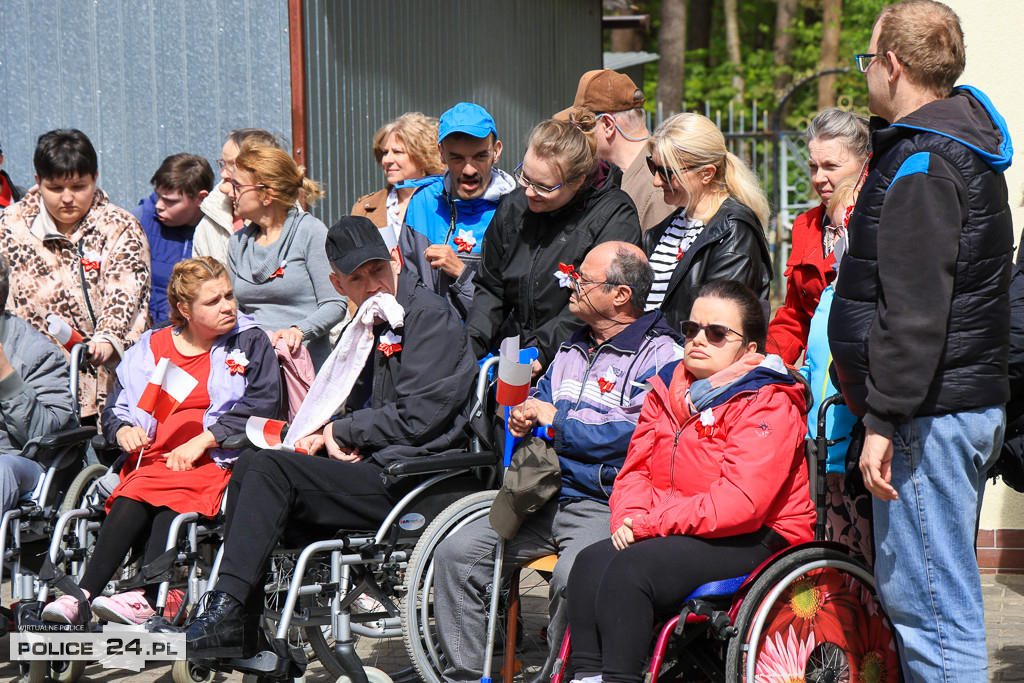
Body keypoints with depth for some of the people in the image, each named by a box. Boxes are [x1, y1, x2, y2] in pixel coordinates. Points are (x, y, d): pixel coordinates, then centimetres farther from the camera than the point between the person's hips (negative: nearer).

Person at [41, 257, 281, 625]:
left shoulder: (250, 341, 12)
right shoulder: (151, 347, 20)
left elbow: (262, 405, -1)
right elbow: (115, 408, 21)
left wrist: (202, 441, -11)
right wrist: (123, 430, -4)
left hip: (219, 458, -3)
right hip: (154, 457, 3)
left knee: (172, 499, -34)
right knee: (129, 501, -30)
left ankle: (146, 598, -50)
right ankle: (82, 594, -44)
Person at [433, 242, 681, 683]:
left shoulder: (659, 355, -4)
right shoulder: (573, 350, 23)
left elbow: (638, 434, -17)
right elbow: (538, 404, 30)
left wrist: (557, 422, -9)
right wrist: (524, 420, 3)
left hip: (605, 507, -7)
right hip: (545, 501, 7)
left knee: (572, 576, -35)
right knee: (455, 553, -9)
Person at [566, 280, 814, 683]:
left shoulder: (767, 405, -9)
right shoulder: (669, 390, 17)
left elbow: (739, 502, -20)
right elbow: (635, 471, 15)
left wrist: (651, 524, -19)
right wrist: (629, 520, -8)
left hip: (751, 542, -7)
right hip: (673, 533, 7)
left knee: (630, 569, -29)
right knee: (591, 562, -20)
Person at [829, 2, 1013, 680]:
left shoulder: (921, 166, -16)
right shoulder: (969, 149, 16)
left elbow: (914, 312, -22)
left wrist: (883, 420, -21)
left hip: (931, 417, -10)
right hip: (974, 399, 10)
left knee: (931, 602, -7)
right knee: (912, 588, 17)